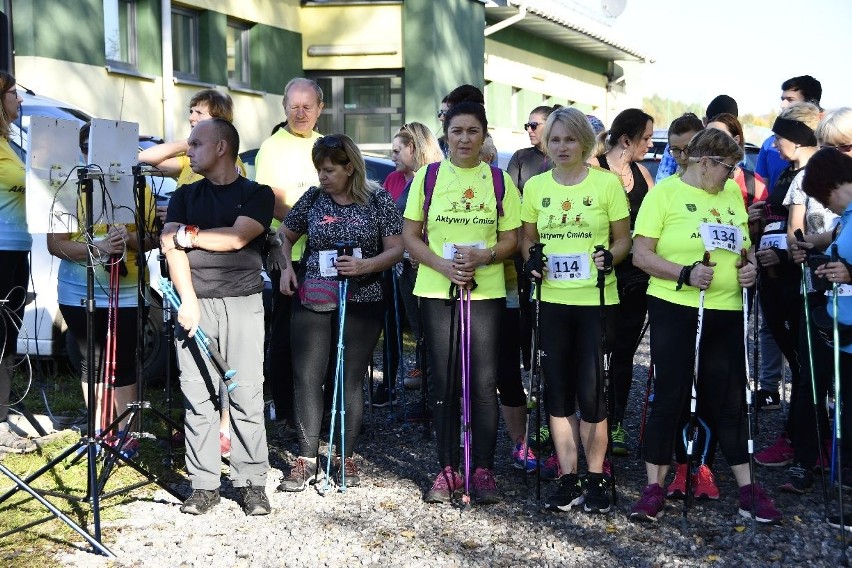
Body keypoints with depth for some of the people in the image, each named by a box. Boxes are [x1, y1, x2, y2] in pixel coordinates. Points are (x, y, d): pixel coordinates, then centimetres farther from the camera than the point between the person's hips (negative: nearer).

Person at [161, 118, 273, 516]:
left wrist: (188, 235, 0)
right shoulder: (185, 196, 17)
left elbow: (236, 238, -10)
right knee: (197, 397, -1)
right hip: (195, 303, 3)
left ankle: (252, 483, 2)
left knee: (247, 397, -4)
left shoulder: (257, 194, 7)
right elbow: (172, 247, 2)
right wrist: (188, 300, -11)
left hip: (242, 303, -3)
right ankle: (204, 484, 5)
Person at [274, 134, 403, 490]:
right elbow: (284, 236, 17)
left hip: (361, 303, -2)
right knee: (307, 378, -2)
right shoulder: (313, 198, 5)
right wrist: (286, 267, -1)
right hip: (312, 299, 2)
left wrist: (365, 265, -21)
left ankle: (346, 458, 16)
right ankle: (306, 458, 7)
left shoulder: (378, 201, -1)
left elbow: (396, 250, -4)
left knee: (351, 380, 5)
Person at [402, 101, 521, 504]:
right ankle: (448, 470, 15)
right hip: (436, 290, 0)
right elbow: (410, 236, 3)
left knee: (483, 382, 0)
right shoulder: (427, 176, 4)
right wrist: (444, 265, -13)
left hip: (486, 291, 0)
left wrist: (483, 256, -16)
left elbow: (510, 239, 5)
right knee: (444, 382, 5)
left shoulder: (499, 180, 5)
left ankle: (482, 469, 11)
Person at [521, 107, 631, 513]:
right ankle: (569, 478, 17)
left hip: (596, 300, -3)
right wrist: (530, 261, -6)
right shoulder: (536, 186, 7)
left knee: (591, 390, -2)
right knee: (557, 390, 6)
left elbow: (623, 238, 2)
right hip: (551, 300, 3)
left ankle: (595, 478, 13)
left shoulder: (607, 182, -2)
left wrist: (610, 257, -18)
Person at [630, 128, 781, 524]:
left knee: (729, 398, 9)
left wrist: (749, 268, -1)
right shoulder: (665, 193, -6)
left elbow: (742, 248, 21)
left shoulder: (732, 194, 11)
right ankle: (654, 488, 11)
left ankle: (747, 488, 17)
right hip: (675, 309, -5)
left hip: (726, 312, 5)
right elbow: (641, 254, -10)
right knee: (670, 396, 1)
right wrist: (686, 274, -23)